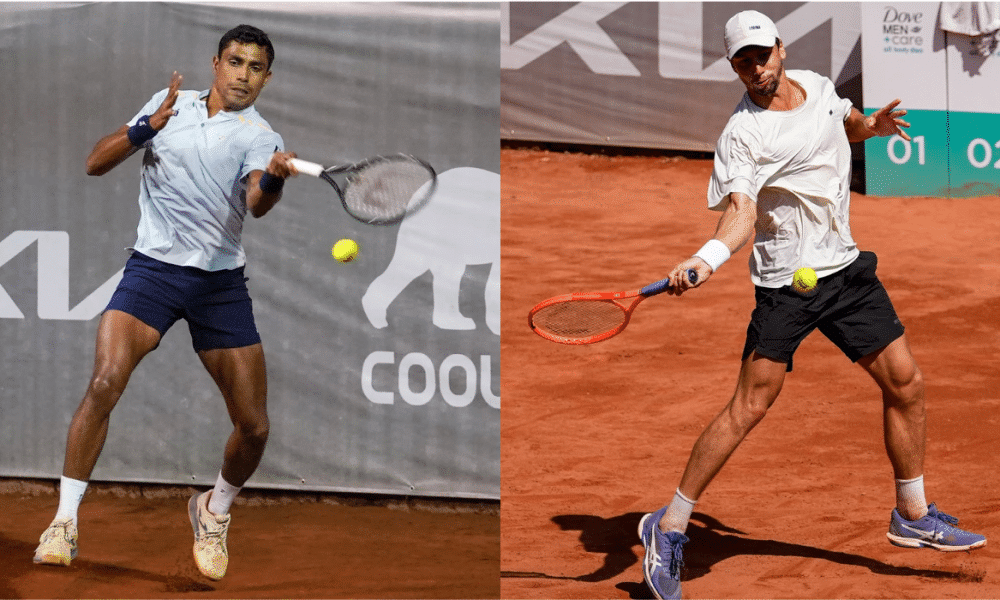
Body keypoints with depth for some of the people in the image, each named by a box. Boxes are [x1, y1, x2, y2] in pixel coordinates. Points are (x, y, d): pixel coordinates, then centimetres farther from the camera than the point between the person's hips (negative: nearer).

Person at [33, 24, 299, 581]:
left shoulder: (259, 136, -1)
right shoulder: (170, 102, 8)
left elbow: (257, 203, -22)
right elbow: (96, 163, 7)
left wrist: (273, 179, -45)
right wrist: (147, 128, -10)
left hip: (222, 283, 0)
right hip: (154, 266, 0)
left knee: (254, 426, -2)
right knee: (106, 381, -23)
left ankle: (215, 511, 29)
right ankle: (65, 522, -14)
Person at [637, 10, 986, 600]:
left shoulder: (818, 86, 5)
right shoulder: (743, 136, -16)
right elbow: (740, 208, -30)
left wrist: (871, 125, 5)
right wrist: (707, 258, -49)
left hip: (847, 268, 7)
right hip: (786, 282, -6)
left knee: (905, 383, 6)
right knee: (750, 406, -12)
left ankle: (914, 516, 24)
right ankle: (669, 528, -4)